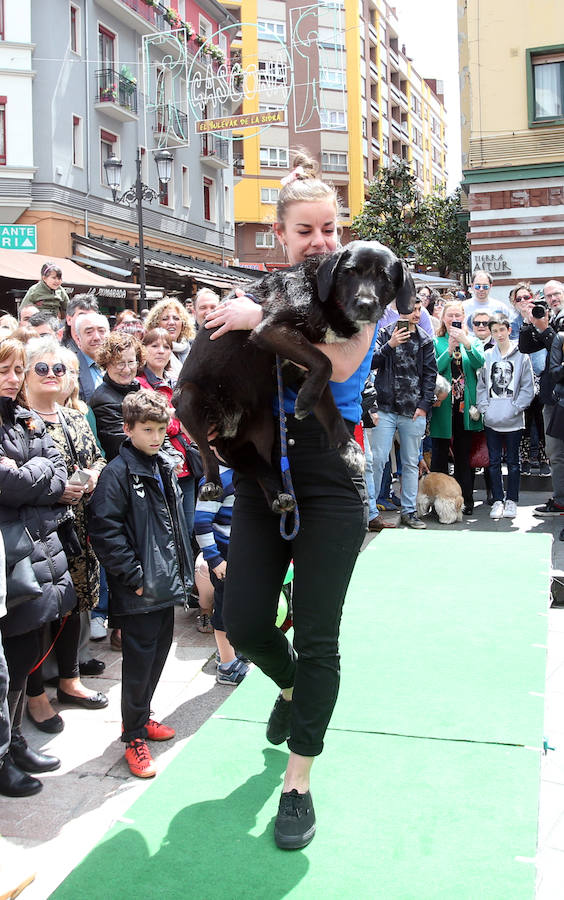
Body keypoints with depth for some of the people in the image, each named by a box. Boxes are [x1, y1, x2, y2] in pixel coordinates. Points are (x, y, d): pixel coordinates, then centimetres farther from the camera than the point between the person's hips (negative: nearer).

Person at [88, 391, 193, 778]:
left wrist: (181, 568, 15)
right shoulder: (118, 473, -14)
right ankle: (134, 736, 17)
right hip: (138, 592, -8)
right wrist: (134, 576, -18)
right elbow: (105, 531, -19)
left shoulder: (165, 467, 11)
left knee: (159, 655, 18)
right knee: (138, 663, 2)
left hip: (167, 584, 8)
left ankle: (142, 716, 37)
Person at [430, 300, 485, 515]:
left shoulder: (472, 340, 10)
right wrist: (450, 348, -19)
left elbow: (479, 363, -9)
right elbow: (434, 368, -9)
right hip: (443, 405, -1)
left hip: (465, 404, 1)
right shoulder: (436, 341, 5)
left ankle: (466, 500, 13)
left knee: (464, 454, 7)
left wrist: (466, 343, -21)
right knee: (439, 454, 3)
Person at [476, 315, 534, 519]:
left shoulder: (521, 355, -1)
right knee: (494, 461, 7)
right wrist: (484, 408, -3)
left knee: (513, 461, 7)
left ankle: (511, 500, 16)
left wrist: (515, 408, -10)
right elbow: (481, 385, 8)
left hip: (513, 420, -2)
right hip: (491, 420, 2)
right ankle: (497, 500, 15)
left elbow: (528, 387, -2)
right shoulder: (487, 355, 6)